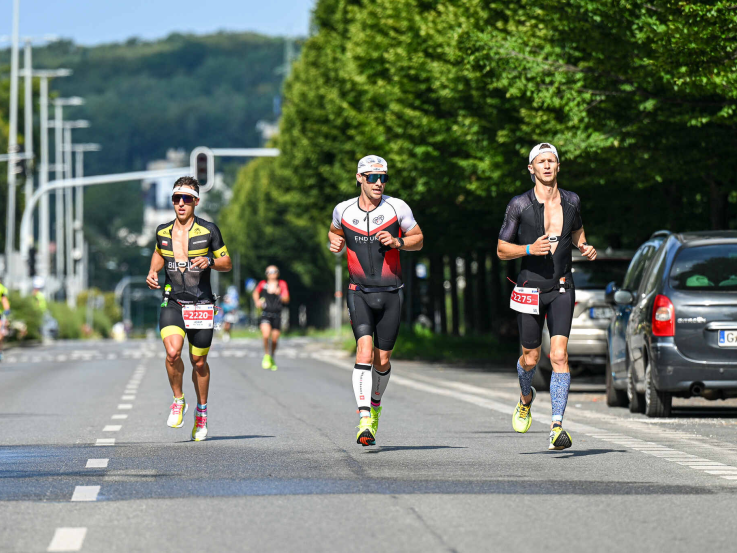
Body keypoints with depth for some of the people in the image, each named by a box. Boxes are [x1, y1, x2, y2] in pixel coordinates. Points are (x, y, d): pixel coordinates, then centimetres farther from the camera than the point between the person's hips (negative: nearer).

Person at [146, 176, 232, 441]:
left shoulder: (208, 230, -5)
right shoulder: (163, 231, 4)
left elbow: (227, 263, 3)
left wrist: (210, 262, -17)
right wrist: (152, 272, 5)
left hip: (201, 305, -1)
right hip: (172, 302, 1)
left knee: (199, 362, 6)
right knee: (173, 352, -21)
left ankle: (201, 410, 29)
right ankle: (178, 400, 3)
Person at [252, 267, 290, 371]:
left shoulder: (282, 284, 3)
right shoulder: (263, 284, 5)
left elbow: (286, 300, -3)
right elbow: (255, 292, 25)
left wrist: (279, 294, -20)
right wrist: (257, 302, 9)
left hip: (276, 315, 1)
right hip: (265, 314, -1)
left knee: (275, 339, 4)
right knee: (266, 335, -23)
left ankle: (272, 357, 31)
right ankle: (266, 356, -2)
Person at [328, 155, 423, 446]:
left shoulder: (397, 208, -4)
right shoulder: (343, 210, 1)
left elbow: (418, 239, 5)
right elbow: (334, 231, 22)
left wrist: (398, 242, -15)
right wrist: (335, 242, -1)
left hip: (391, 293, 1)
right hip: (359, 292, -1)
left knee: (382, 360, 7)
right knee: (364, 350, -20)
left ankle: (375, 403, 37)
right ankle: (364, 420, -24)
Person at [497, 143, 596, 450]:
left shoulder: (571, 202, 5)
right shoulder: (519, 205, -4)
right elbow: (502, 250, 0)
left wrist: (584, 248, 4)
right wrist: (529, 249, -18)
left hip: (562, 289, 1)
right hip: (530, 289, -1)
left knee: (559, 355, -14)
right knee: (530, 358, 7)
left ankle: (557, 426, -16)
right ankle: (526, 398, 42)